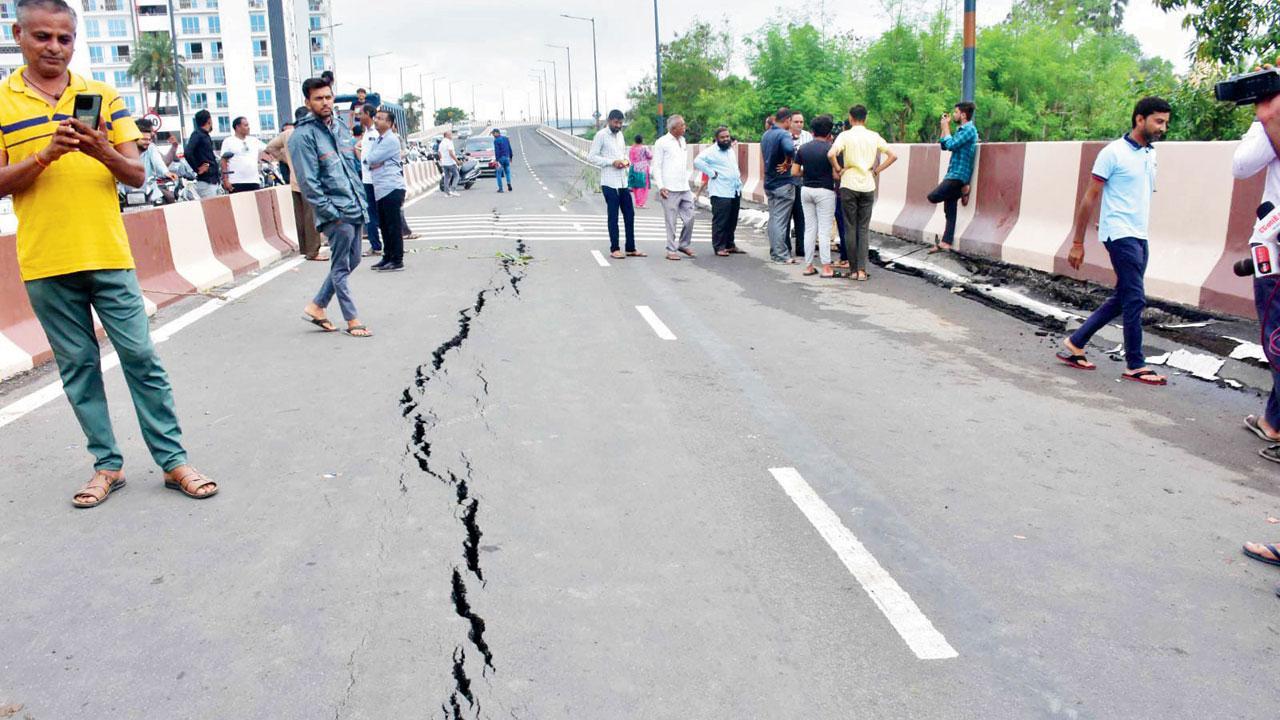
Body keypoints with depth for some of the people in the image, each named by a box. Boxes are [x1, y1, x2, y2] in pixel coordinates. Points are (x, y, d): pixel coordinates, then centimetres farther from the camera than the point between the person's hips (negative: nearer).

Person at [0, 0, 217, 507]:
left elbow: (136, 175, 4)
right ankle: (107, 465, 18)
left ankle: (173, 460, 6)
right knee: (78, 366, 7)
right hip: (45, 264, 0)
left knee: (141, 356, -1)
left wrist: (103, 152, -16)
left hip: (108, 255, 0)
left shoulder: (103, 95, 7)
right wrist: (46, 154, -16)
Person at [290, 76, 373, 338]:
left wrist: (361, 199, 13)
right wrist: (333, 214, -16)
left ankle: (316, 307, 27)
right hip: (336, 213, -8)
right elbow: (308, 183, -15)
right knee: (341, 267, 2)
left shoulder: (340, 126, 13)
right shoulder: (303, 136, -12)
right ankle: (352, 320, 12)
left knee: (352, 261, 15)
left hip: (354, 208, 8)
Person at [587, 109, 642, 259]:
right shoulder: (601, 135, -7)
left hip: (623, 182, 7)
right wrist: (612, 162, -17)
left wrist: (626, 160, 3)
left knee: (629, 215, 7)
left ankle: (631, 248, 14)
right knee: (613, 216, -1)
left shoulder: (620, 134, 15)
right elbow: (591, 157, -11)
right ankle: (614, 249, 8)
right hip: (609, 183, -7)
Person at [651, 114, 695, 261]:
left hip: (685, 188, 6)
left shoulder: (682, 140, 15)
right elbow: (656, 166, -7)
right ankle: (671, 250, 6)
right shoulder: (662, 142, -5)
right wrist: (660, 186, -14)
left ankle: (684, 245, 22)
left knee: (689, 217, 5)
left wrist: (687, 180, 17)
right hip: (670, 189, -6)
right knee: (671, 221, -2)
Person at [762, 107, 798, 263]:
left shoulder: (765, 135, 10)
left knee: (773, 218, 13)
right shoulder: (784, 134, -17)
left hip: (769, 182, 8)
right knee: (781, 220, -4)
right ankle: (781, 255, 0)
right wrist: (787, 163, -21)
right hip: (783, 183, -8)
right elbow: (789, 149, -36)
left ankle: (774, 252, 18)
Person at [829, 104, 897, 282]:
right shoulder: (874, 136, 6)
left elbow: (831, 154, -20)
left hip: (849, 185, -2)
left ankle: (853, 270, 8)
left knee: (850, 228, 5)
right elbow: (893, 156, 4)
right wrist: (876, 171, 7)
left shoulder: (845, 135, -4)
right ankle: (862, 269, -1)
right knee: (864, 228, 7)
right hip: (868, 186, 3)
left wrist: (838, 170, -5)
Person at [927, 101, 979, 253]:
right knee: (949, 211, 5)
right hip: (952, 175, 9)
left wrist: (946, 127, -8)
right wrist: (945, 127, 12)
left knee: (933, 197, -18)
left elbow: (951, 145, -20)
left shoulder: (969, 129, -11)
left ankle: (961, 191, -1)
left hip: (958, 175, -9)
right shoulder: (961, 130, 19)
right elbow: (944, 145, 21)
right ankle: (945, 243, 4)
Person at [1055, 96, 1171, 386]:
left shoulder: (1150, 155, 14)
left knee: (1120, 300, 10)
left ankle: (1075, 345, 19)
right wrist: (1077, 242, -10)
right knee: (1135, 300, -6)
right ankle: (1135, 365, 3)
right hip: (1120, 235, -8)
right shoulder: (1114, 153, -9)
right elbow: (1090, 198, -8)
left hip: (1140, 237, 8)